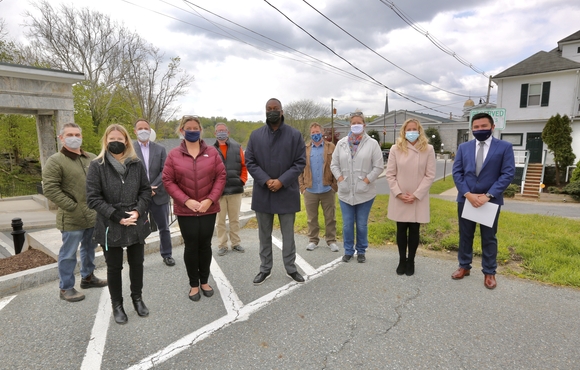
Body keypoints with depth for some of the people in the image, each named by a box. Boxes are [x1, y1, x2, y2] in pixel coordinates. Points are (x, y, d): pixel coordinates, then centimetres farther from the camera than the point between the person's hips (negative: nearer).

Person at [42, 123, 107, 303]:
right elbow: (50, 189, -15)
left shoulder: (92, 158, 9)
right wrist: (72, 207, -18)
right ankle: (66, 288, 19)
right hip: (72, 218, -6)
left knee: (90, 248, 20)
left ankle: (88, 277, 37)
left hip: (94, 215, 6)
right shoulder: (55, 161, -9)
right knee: (69, 253, 5)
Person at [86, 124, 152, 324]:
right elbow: (93, 198, -10)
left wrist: (138, 211, -12)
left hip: (136, 225, 2)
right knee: (114, 267, 12)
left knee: (137, 263, 15)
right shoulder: (97, 166, -6)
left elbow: (146, 190, 4)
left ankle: (137, 298, 36)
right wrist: (116, 215, -17)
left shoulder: (136, 164, 2)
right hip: (110, 227, -2)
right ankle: (117, 304, 31)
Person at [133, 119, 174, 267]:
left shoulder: (160, 149, 8)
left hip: (159, 194, 2)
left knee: (164, 228, 11)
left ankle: (167, 255, 26)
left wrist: (153, 188, -13)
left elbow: (165, 171, -1)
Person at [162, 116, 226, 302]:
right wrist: (186, 201, -15)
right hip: (185, 210, -1)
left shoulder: (212, 152, -1)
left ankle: (204, 281, 28)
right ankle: (194, 284, 23)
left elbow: (221, 177, -3)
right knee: (191, 246, 6)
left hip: (208, 208, 1)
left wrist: (210, 199, -13)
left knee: (205, 245, 10)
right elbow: (168, 180, -5)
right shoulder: (174, 154, -2)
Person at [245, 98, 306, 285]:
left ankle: (291, 267, 26)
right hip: (262, 193, 2)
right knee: (264, 234, 13)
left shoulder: (295, 135, -2)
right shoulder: (255, 135, 4)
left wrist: (282, 181, -16)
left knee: (288, 233, 10)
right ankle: (265, 268, 28)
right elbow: (250, 162, 1)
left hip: (287, 193, -2)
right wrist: (266, 181, -14)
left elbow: (300, 162, -4)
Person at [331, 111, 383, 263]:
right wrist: (340, 179, -4)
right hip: (345, 192, 2)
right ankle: (348, 251, 26)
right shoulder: (341, 143, 7)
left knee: (362, 225, 9)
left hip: (364, 193, -2)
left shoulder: (372, 143, -1)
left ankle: (361, 251, 27)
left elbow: (378, 167, -3)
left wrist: (366, 181, -10)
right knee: (347, 225, 9)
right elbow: (334, 164, 8)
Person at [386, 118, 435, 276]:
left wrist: (416, 195, -11)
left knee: (414, 230, 8)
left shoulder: (428, 149, -3)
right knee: (401, 230, 9)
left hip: (418, 199, 0)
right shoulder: (396, 149, -2)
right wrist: (399, 193, -10)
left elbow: (430, 175, -4)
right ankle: (402, 260, 23)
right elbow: (390, 174, -1)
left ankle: (411, 261, 23)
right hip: (399, 198, 1)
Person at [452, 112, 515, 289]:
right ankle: (464, 266, 27)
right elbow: (457, 172, 0)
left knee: (489, 238, 10)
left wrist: (488, 195, -17)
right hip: (465, 199, 3)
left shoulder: (505, 147, -2)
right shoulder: (463, 147, 5)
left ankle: (489, 272, 23)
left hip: (491, 200, -2)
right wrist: (468, 194, -13)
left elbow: (508, 174, -8)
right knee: (465, 235, 12)